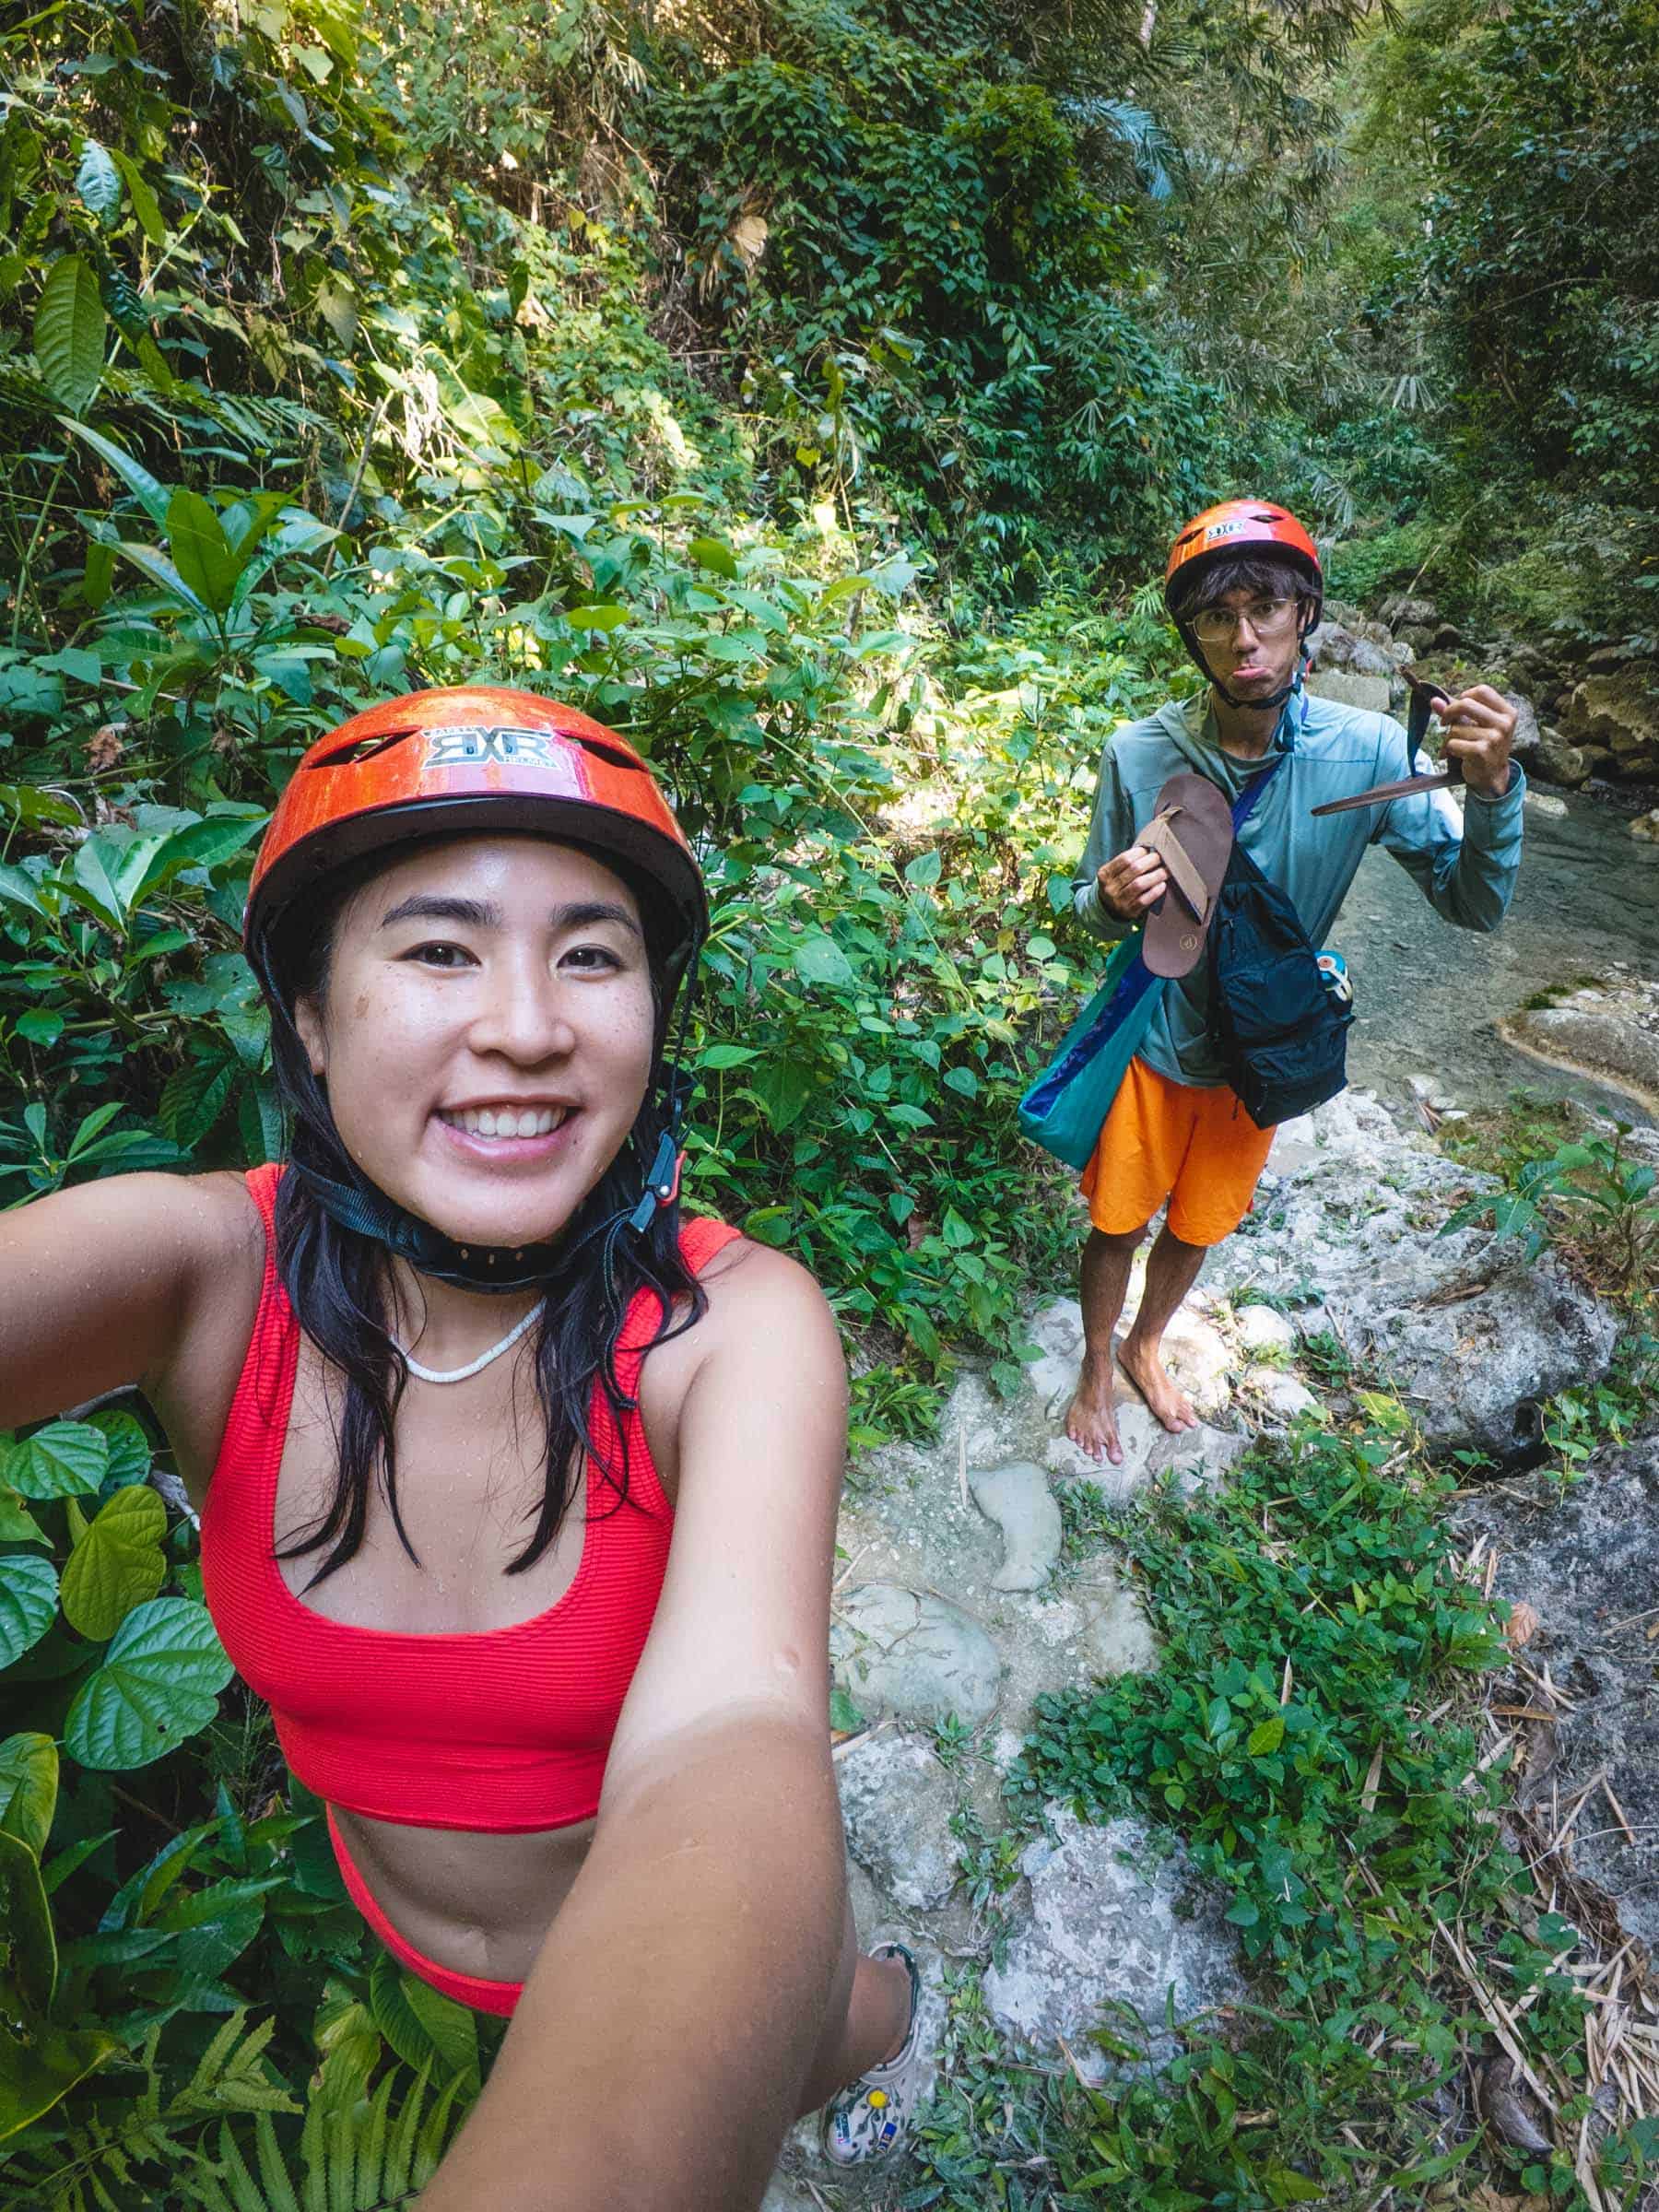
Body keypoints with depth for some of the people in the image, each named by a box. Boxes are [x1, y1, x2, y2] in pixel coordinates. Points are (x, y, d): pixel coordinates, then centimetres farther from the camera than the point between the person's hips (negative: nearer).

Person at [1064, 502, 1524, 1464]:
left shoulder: (1368, 751, -18)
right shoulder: (1140, 755, -19)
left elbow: (1475, 904, -15)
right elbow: (1092, 911, -7)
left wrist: (1493, 787, -33)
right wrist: (1112, 899, -31)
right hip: (1152, 1045, -1)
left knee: (1198, 1229, 21)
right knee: (1117, 1226, 14)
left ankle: (1147, 1346, 52)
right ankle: (1098, 1370, 43)